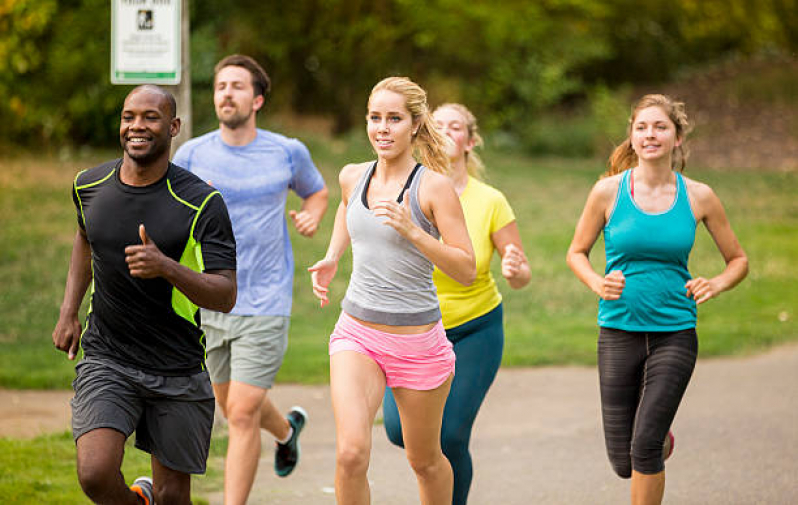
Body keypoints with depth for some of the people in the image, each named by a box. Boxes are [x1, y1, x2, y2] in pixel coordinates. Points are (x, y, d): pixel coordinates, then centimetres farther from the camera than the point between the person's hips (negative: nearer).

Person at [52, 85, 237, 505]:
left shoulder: (201, 202, -12)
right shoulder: (89, 186, 0)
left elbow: (225, 296, -15)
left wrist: (166, 267, -31)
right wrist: (68, 312, 16)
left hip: (179, 371, -1)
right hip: (105, 360, 2)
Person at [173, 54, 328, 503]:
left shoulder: (288, 153, -2)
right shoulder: (192, 155, -1)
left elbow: (317, 192, 18)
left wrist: (312, 216, -4)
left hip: (265, 305, -3)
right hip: (207, 303, 3)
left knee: (242, 415, -10)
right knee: (233, 405, 19)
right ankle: (287, 428, 52)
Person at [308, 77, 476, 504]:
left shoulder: (434, 187, -11)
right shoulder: (352, 177, 4)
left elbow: (466, 270, -13)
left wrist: (412, 231, -24)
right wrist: (331, 259, 17)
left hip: (418, 341, -2)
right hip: (357, 335, 2)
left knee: (424, 460, 15)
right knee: (351, 453, -19)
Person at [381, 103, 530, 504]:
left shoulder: (490, 202, -11)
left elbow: (522, 276, -6)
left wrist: (515, 270, -29)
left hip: (476, 330, -1)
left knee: (450, 438, -9)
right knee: (400, 429, -13)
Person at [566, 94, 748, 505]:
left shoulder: (698, 197, 0)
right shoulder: (609, 191, -1)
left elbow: (738, 260, 11)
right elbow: (577, 252, 10)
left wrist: (716, 284, -9)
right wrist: (598, 284, -10)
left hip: (674, 334, -1)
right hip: (619, 332, 1)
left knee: (645, 447, -13)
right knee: (622, 462, 4)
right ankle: (660, 438, 40)